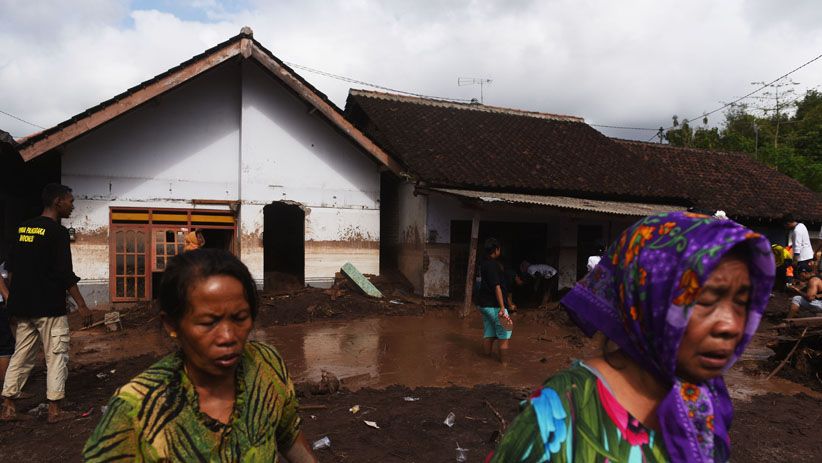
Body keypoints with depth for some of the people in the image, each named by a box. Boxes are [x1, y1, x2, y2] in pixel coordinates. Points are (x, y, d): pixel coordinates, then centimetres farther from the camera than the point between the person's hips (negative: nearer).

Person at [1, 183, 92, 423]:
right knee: (56, 356, 2)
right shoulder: (57, 232, -13)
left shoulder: (23, 228, 10)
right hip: (50, 307, -7)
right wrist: (82, 305, -13)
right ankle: (54, 409, 7)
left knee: (21, 356, 15)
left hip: (23, 305, 7)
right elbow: (65, 274, -17)